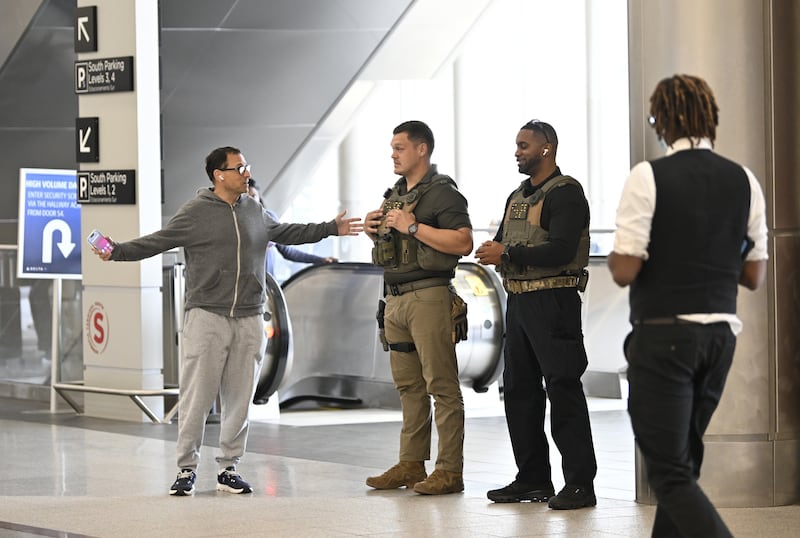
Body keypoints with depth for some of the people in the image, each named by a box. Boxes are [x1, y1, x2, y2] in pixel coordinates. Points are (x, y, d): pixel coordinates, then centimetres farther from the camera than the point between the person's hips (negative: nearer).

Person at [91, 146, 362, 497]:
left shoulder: (254, 211, 13)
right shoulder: (195, 212, -3)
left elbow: (285, 232, 29)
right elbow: (156, 242, -6)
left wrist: (331, 229, 32)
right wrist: (117, 252, -20)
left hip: (248, 320, 5)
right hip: (206, 318, -5)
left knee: (239, 398, 5)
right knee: (197, 397, -6)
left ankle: (229, 468, 14)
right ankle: (187, 468, 3)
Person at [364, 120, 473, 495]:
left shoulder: (442, 193, -7)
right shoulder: (395, 194, 20)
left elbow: (463, 243, -19)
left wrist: (412, 227, -17)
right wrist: (376, 231, 8)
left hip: (428, 297, -9)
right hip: (395, 297, 9)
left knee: (442, 386, -8)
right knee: (408, 386, 11)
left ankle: (449, 470, -9)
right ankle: (411, 464, 15)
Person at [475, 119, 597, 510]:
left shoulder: (565, 193, -8)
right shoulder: (518, 197, 19)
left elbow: (561, 250, -19)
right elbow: (500, 244, 21)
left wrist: (508, 254, -13)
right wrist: (492, 252, -4)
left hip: (553, 301, -9)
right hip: (518, 300, 9)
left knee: (563, 390, -10)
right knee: (519, 390, 10)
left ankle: (580, 482, -9)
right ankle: (533, 479, 18)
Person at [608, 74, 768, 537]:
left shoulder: (649, 177, -12)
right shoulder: (744, 181, 4)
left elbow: (624, 271, -14)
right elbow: (754, 276, 8)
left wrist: (616, 253, 8)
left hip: (663, 336, -6)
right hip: (721, 332, 6)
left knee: (670, 473, -4)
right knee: (684, 459, 20)